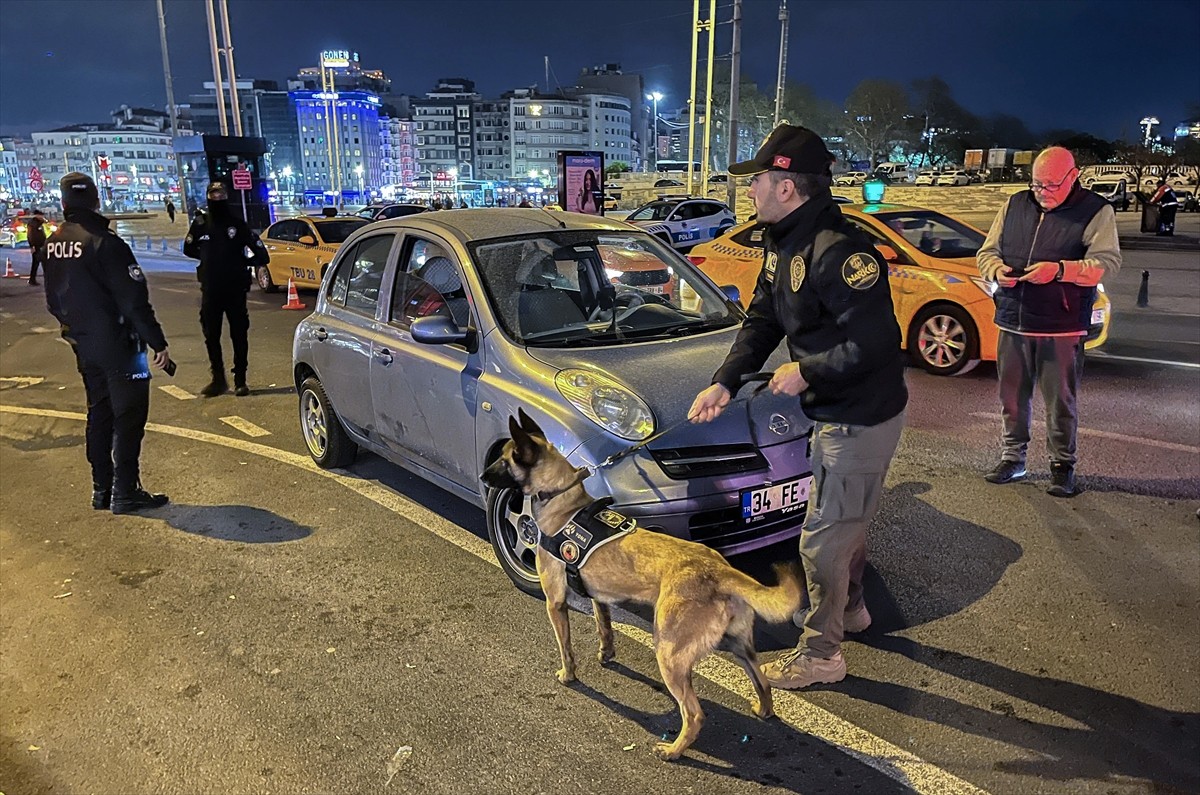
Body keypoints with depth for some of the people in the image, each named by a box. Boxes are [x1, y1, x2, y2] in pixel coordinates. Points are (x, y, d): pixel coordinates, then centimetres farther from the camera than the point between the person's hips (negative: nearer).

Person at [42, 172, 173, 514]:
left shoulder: (53, 245, 6)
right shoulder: (105, 243, -19)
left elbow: (53, 301, 15)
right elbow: (134, 300, -20)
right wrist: (158, 343, -16)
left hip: (84, 346, 8)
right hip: (117, 344, -8)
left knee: (99, 414, 17)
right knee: (128, 416, 0)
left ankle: (102, 489, 23)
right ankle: (125, 493, 3)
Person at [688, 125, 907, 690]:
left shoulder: (838, 251, -28)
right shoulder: (783, 245, 5)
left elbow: (873, 344, -32)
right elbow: (762, 322, 9)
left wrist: (806, 373, -20)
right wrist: (723, 383, -2)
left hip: (862, 420, -10)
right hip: (834, 412, 10)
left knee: (824, 537, 1)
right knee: (843, 519, 27)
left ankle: (819, 654, 19)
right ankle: (849, 608, 49)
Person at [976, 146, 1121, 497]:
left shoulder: (1096, 211, -2)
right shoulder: (1015, 205, 10)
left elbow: (1107, 263, -10)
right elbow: (986, 252, 13)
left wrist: (1059, 270, -24)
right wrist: (997, 270, -10)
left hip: (1062, 328, -3)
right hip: (1012, 323, 4)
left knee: (1061, 402, 3)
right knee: (1012, 398, 10)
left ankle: (1062, 466, 17)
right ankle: (1012, 458, 23)